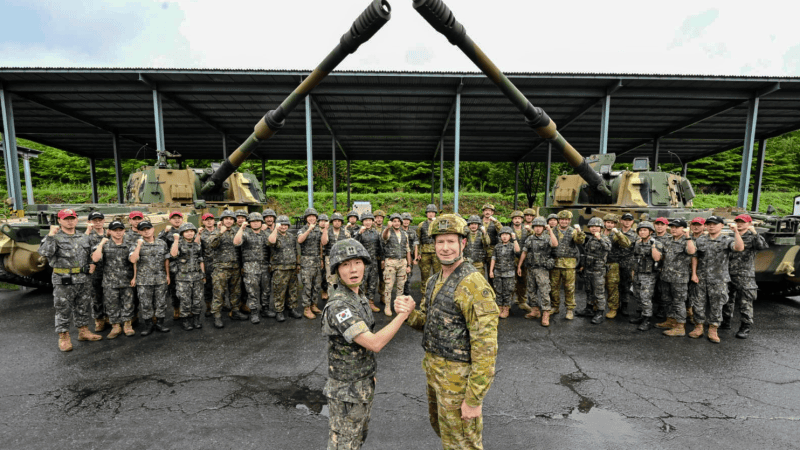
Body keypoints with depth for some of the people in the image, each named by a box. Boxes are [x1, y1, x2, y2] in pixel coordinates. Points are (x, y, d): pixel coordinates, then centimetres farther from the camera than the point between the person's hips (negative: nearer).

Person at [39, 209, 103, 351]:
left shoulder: (83, 238, 11)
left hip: (83, 280, 5)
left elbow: (90, 256, 22)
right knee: (63, 310, 4)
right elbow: (44, 252, -22)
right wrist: (51, 235, -24)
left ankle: (83, 331, 27)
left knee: (83, 308, 15)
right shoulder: (54, 238, -5)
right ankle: (64, 338, 16)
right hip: (63, 282, -5)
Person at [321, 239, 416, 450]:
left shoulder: (356, 297, 0)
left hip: (363, 384, 8)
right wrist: (404, 313, -27)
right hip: (347, 391, -8)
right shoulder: (338, 307, -31)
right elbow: (375, 344, -32)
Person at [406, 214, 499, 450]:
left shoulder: (474, 284, -24)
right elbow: (425, 320, 11)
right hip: (435, 368, 8)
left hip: (458, 375, -8)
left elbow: (486, 346, -24)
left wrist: (474, 399, -20)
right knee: (440, 423, 29)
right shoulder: (435, 280, 3)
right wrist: (408, 313, -11)